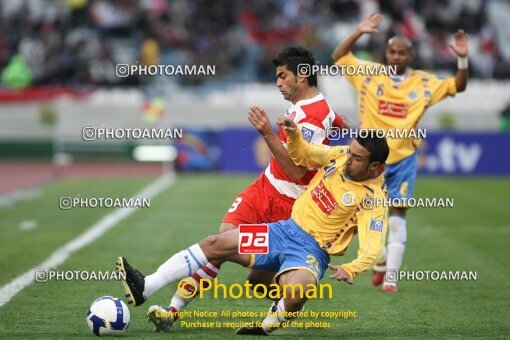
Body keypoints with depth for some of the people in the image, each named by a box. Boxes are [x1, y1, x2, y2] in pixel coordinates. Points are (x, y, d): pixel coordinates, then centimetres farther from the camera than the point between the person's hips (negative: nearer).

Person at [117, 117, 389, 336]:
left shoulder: (373, 198, -15)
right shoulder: (341, 155, 3)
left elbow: (372, 247, -24)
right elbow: (301, 156, 19)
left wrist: (351, 270, -41)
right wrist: (294, 134, -1)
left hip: (312, 251, -7)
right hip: (286, 229, 7)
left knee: (295, 293, -39)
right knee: (216, 244, -7)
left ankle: (267, 326, -5)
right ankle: (145, 287, -9)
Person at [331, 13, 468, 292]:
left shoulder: (424, 82, 3)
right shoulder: (369, 75, 1)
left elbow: (457, 86, 10)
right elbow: (338, 57, 1)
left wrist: (463, 60, -7)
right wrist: (359, 32, -10)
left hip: (404, 159, 0)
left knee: (397, 217, -4)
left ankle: (390, 277, -1)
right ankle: (380, 261, 31)